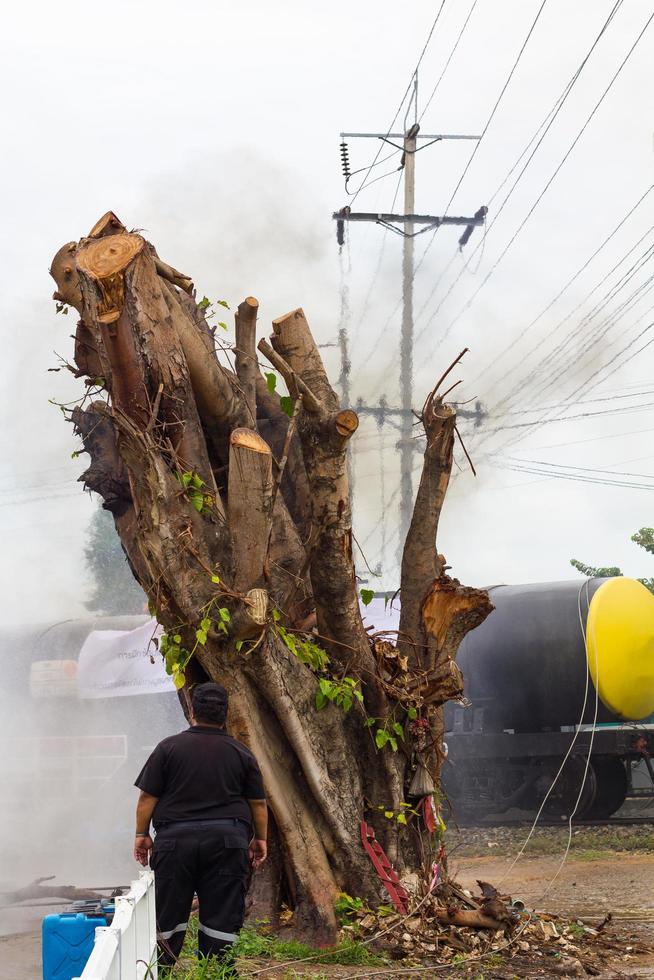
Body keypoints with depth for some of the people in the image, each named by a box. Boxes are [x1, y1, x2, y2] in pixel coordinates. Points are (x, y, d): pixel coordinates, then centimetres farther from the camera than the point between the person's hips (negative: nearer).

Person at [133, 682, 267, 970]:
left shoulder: (169, 748, 0)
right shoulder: (241, 753, 5)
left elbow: (147, 797, 0)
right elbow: (258, 802, 9)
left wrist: (142, 834, 9)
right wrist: (260, 839, 19)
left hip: (176, 839, -1)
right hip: (227, 840, 1)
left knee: (168, 914, 5)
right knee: (221, 915, 3)